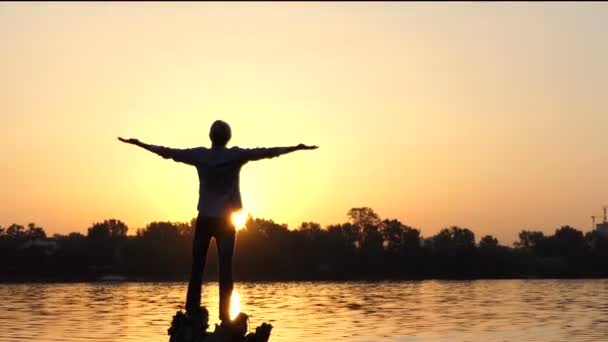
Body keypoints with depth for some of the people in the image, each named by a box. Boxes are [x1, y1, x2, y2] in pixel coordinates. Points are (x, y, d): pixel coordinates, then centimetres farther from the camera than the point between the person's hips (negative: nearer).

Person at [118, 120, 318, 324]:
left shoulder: (200, 155, -1)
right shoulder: (236, 155, -5)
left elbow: (168, 152, 5)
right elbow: (266, 152, -3)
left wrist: (138, 144, 15)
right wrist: (297, 148, 2)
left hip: (204, 219, 1)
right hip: (226, 220, -1)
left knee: (197, 267, 3)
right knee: (225, 269, -2)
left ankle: (192, 313, -2)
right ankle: (225, 316, -7)